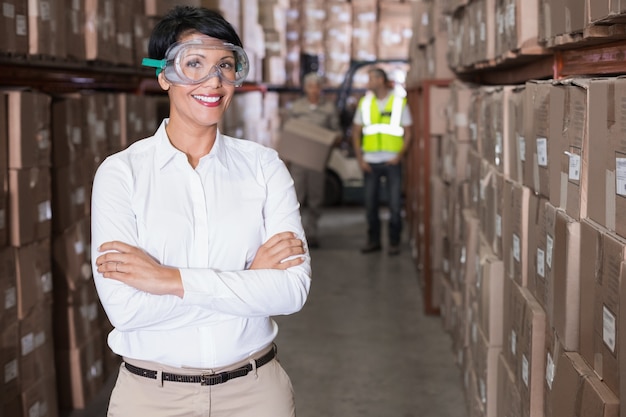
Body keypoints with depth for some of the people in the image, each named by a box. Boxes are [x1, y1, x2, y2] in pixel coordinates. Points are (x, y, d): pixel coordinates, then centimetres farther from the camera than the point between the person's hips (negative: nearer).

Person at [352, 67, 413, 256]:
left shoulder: (399, 102, 1)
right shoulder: (364, 103, 8)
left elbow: (407, 133, 2)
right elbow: (356, 132, 11)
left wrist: (399, 156, -9)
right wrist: (360, 159, 2)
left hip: (392, 162, -3)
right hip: (370, 162, 3)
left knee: (395, 203, -2)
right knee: (370, 203, 7)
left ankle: (394, 242, 9)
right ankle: (373, 240, 19)